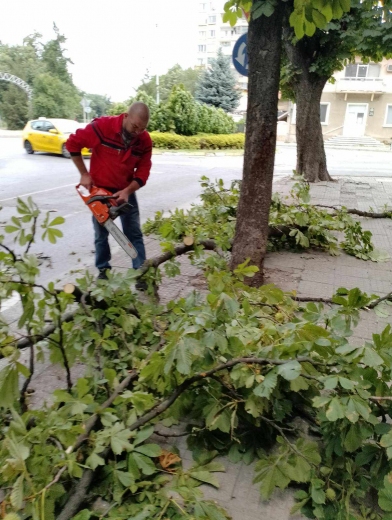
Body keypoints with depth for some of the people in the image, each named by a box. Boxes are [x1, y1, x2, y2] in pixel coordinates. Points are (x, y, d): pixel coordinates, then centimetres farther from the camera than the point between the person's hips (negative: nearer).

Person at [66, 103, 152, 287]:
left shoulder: (145, 140, -12)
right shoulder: (102, 126, -22)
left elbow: (143, 171, -8)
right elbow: (73, 143, -12)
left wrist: (127, 191, -22)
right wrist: (84, 174, -11)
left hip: (126, 191, 2)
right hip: (99, 190, -2)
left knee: (134, 233, 2)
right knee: (101, 233, 9)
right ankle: (103, 270, 26)